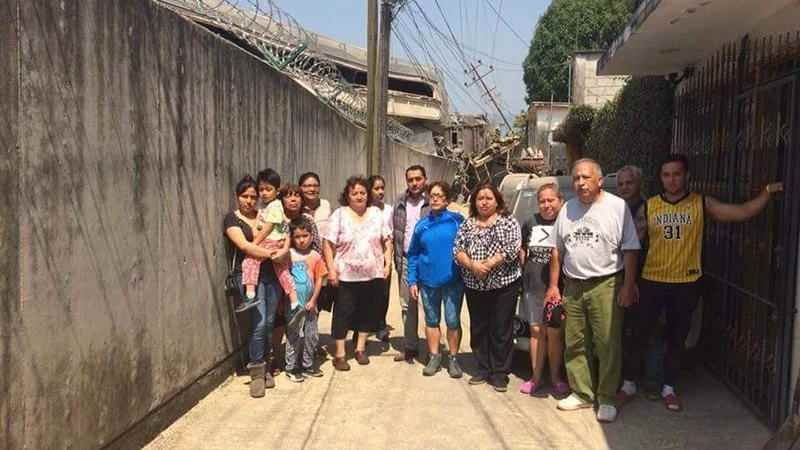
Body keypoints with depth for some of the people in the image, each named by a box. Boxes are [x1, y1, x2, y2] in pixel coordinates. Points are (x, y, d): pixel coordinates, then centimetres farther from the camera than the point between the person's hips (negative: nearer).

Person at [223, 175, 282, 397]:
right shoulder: (232, 218, 1)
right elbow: (244, 245, -12)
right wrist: (272, 253, -16)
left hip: (271, 274, 4)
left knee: (269, 324, 6)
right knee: (259, 323, -12)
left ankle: (262, 366, 22)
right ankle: (257, 373, 2)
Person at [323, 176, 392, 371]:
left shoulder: (376, 213, 7)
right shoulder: (339, 214, -2)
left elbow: (387, 240, 10)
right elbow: (329, 244, -5)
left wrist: (388, 263, 1)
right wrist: (331, 269, -11)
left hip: (373, 274, 3)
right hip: (346, 275, -3)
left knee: (368, 312, 11)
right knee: (343, 313, 2)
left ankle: (360, 348, 27)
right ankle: (339, 354, 11)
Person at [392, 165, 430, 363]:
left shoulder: (432, 203, -6)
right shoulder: (400, 203, 8)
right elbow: (394, 232, 11)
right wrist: (396, 258, 5)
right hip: (405, 260, 5)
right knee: (407, 305, 11)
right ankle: (409, 347, 21)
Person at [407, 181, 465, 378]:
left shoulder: (457, 220, -3)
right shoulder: (422, 225, 5)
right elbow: (413, 255, 9)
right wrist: (412, 281, 4)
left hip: (453, 280, -3)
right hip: (428, 281, 3)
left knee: (453, 321, 3)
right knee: (432, 320, 12)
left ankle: (453, 359, 19)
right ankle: (434, 357, 25)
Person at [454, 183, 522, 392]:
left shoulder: (509, 222, 1)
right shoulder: (467, 224, 11)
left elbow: (513, 249, -11)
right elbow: (457, 249, 2)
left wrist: (489, 264, -18)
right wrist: (472, 265, -15)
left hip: (503, 285, -4)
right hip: (474, 286, 4)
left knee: (501, 330, 1)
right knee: (478, 329, 10)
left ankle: (500, 373, 10)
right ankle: (483, 369, 22)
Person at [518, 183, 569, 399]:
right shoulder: (531, 223, 10)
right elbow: (523, 251, 22)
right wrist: (524, 273, 10)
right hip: (533, 286, 4)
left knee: (554, 333, 2)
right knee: (536, 331, 9)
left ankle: (555, 377, 17)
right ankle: (536, 377, 17)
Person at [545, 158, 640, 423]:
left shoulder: (618, 207, -4)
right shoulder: (567, 209, 11)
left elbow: (630, 250, -5)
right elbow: (557, 250, 14)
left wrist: (628, 286, -10)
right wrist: (553, 285, 10)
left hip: (605, 286, -5)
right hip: (572, 287, 5)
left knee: (608, 345, -2)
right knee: (575, 344, 10)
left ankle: (606, 399, 10)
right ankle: (581, 394, 23)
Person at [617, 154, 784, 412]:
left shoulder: (701, 204, -2)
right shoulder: (649, 207, -1)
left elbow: (744, 212, -5)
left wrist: (767, 192, -18)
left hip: (686, 284, 0)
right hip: (652, 282, 0)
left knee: (677, 337, 12)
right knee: (641, 334, 8)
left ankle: (669, 388, 28)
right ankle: (629, 383, 23)